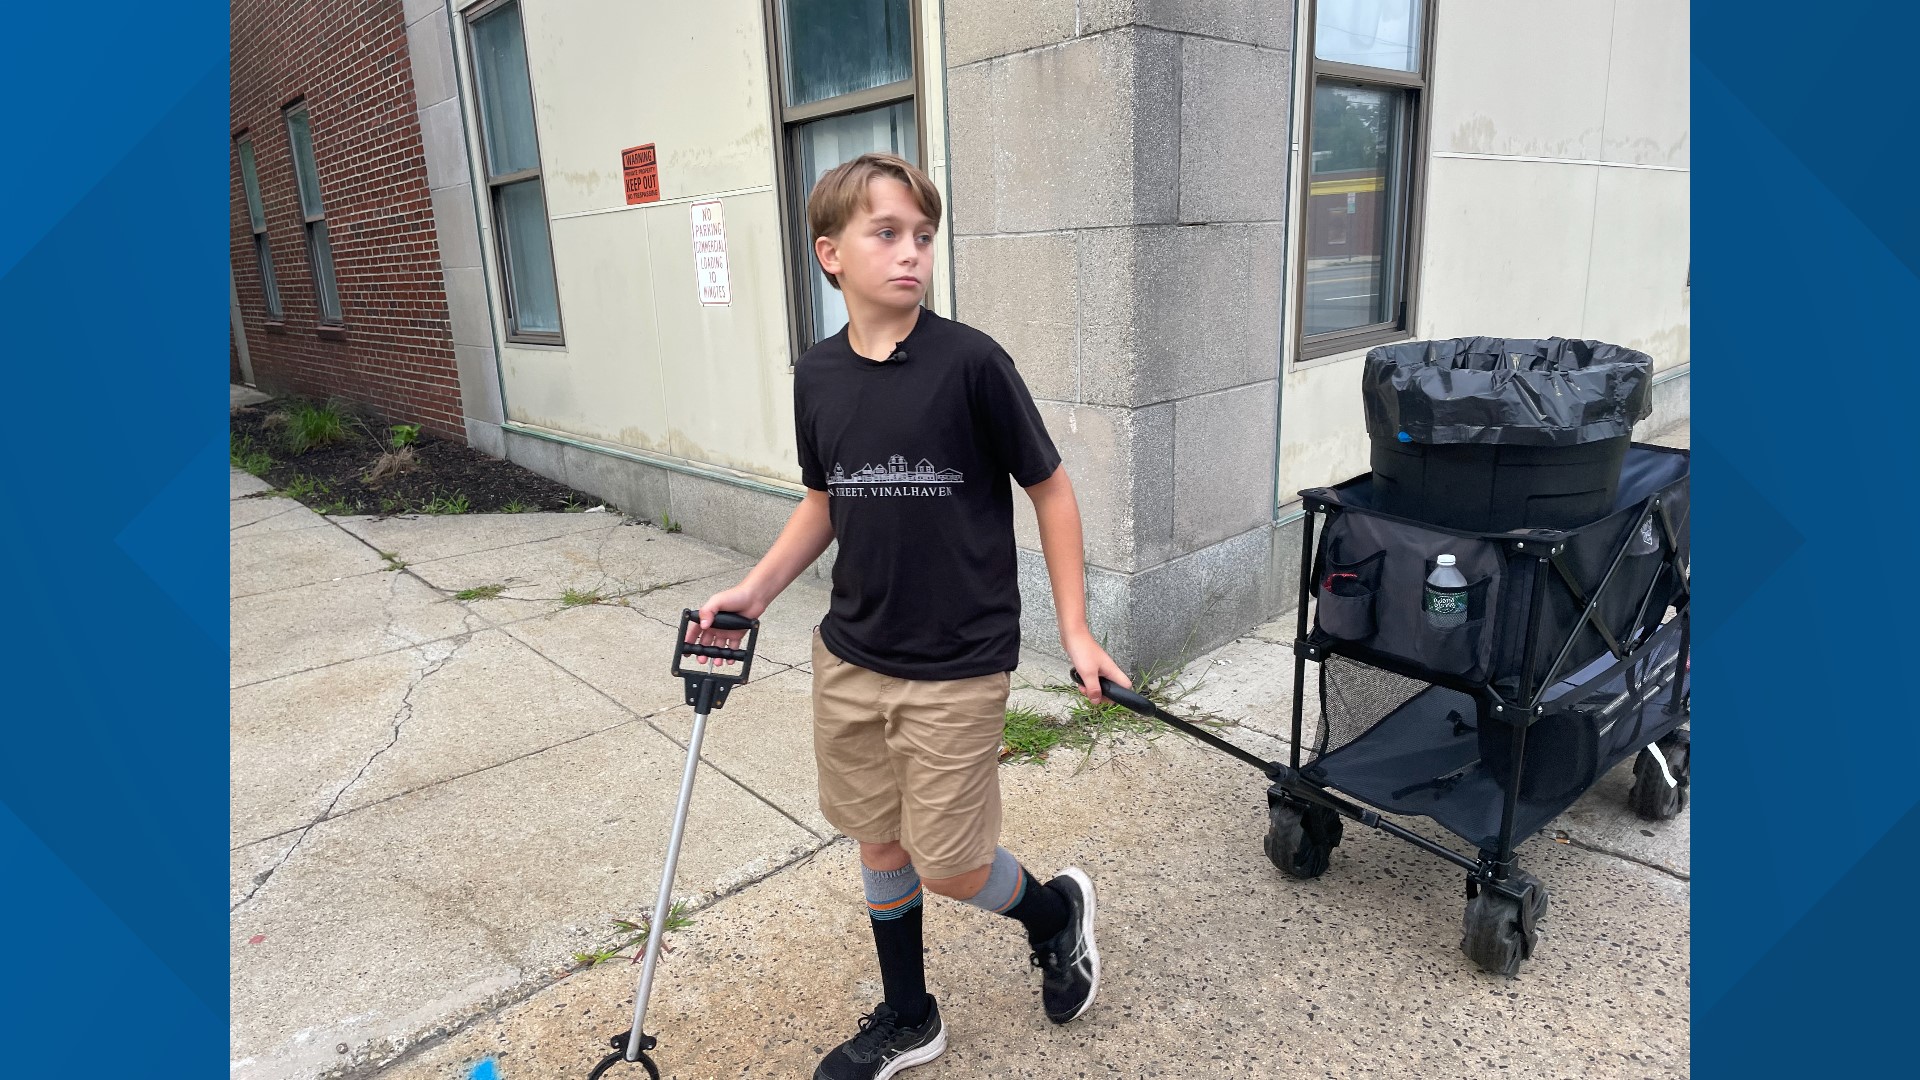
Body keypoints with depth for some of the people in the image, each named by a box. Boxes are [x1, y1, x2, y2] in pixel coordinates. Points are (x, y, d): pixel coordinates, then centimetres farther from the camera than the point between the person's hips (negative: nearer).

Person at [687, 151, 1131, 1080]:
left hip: (957, 666, -5)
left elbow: (1050, 489, -7)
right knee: (879, 840, 17)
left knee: (949, 867, 2)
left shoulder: (971, 362, -14)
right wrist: (757, 588, 3)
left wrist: (1075, 630, -8)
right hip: (850, 656, 5)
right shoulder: (817, 376, 1)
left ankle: (1057, 910, 36)